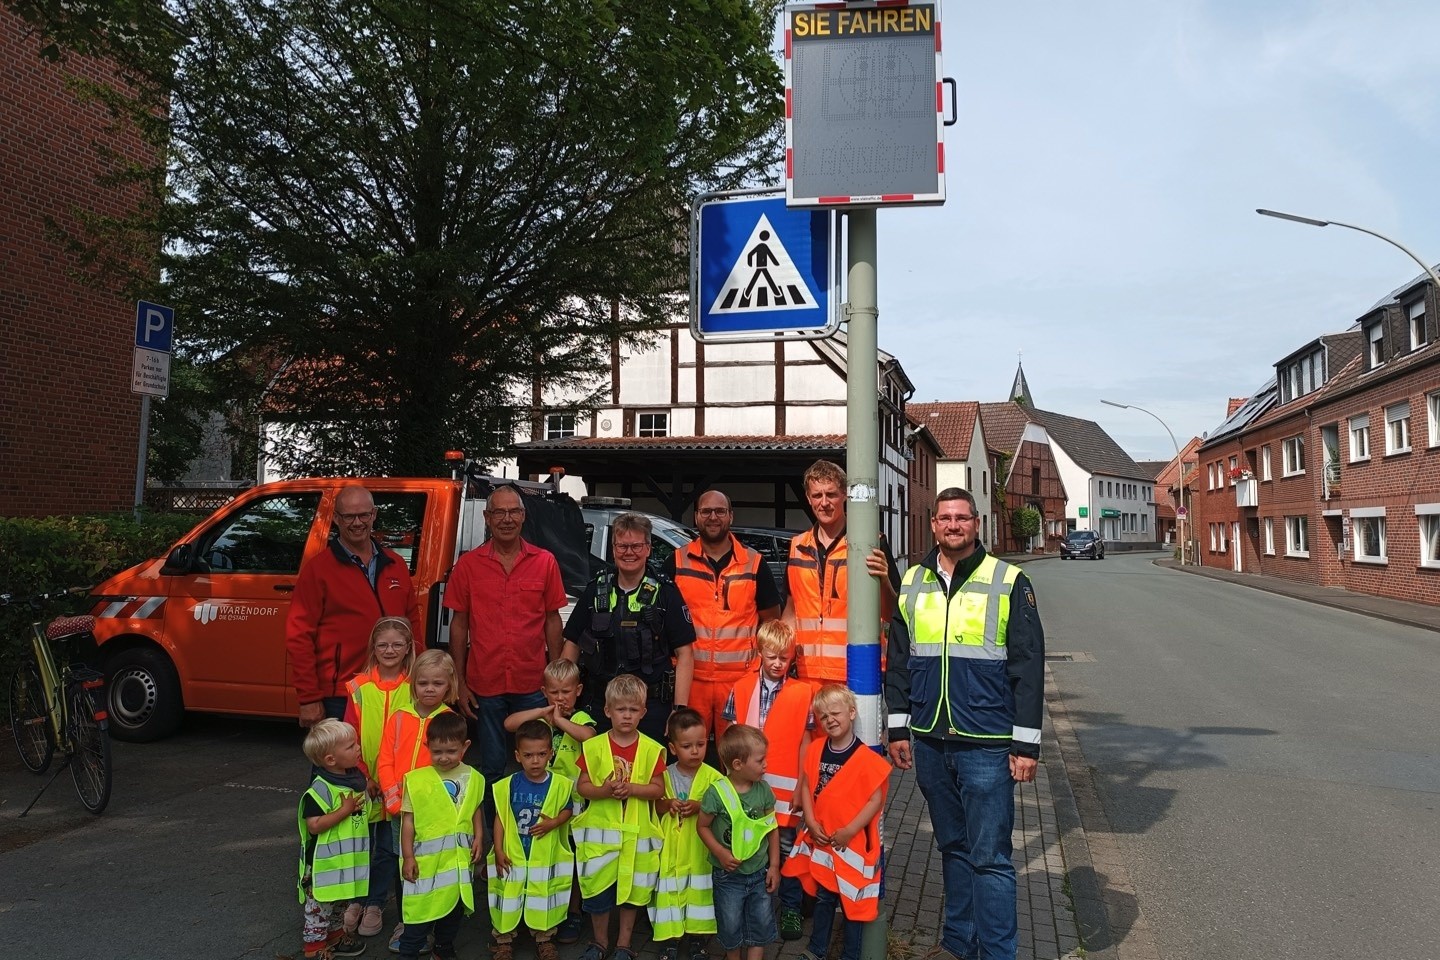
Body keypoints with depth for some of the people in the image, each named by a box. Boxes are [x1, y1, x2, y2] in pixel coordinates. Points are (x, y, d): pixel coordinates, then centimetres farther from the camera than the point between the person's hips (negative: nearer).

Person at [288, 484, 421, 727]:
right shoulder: (318, 568, -5)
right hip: (340, 698, -4)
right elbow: (299, 636, -7)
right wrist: (309, 698, -10)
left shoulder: (395, 564, 10)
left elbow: (413, 621, 15)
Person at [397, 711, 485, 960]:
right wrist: (408, 856, -7)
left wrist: (478, 838, -2)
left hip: (459, 857, 4)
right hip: (426, 858, -3)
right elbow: (408, 820, -7)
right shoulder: (416, 779, -10)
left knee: (455, 907, 18)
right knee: (421, 909, 1)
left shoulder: (473, 778, -1)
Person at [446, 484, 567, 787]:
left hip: (533, 684, 0)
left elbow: (552, 620, 5)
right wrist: (460, 682, -1)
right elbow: (459, 624, 3)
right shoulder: (468, 564, 0)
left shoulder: (545, 562, 1)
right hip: (485, 684, 0)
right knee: (491, 767, 13)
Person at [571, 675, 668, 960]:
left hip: (637, 832, 0)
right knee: (597, 888, 8)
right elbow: (581, 786, -3)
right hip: (599, 830, 0)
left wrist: (631, 789, -21)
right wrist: (604, 791, -22)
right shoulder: (594, 746, -4)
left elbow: (658, 789, -5)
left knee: (632, 889, 12)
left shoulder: (651, 749, -5)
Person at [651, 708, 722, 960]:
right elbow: (653, 806, 3)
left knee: (699, 891, 8)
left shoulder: (712, 776, -8)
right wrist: (667, 804, -16)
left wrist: (699, 807, -24)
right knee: (669, 893, 6)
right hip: (671, 849, 1)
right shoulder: (665, 776, -3)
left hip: (701, 849, -1)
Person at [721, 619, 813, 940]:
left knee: (787, 848, 7)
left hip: (785, 789, -1)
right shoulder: (741, 690, 1)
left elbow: (804, 743, 0)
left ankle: (790, 909, 23)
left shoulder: (802, 692, -3)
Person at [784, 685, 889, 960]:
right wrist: (811, 822, -7)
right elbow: (805, 787, 3)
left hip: (852, 842, -4)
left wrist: (850, 830, -17)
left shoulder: (866, 758, -18)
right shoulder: (815, 750, -3)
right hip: (820, 839, 5)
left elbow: (876, 798, -16)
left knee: (852, 900, 10)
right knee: (823, 897, 20)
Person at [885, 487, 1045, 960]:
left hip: (987, 746, -4)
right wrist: (898, 728, 10)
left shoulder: (1009, 582, -4)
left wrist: (1026, 744, -8)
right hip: (930, 743, 4)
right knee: (953, 847, 16)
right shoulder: (912, 583, 8)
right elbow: (898, 660, 13)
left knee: (990, 856, 0)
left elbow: (1029, 667, -5)